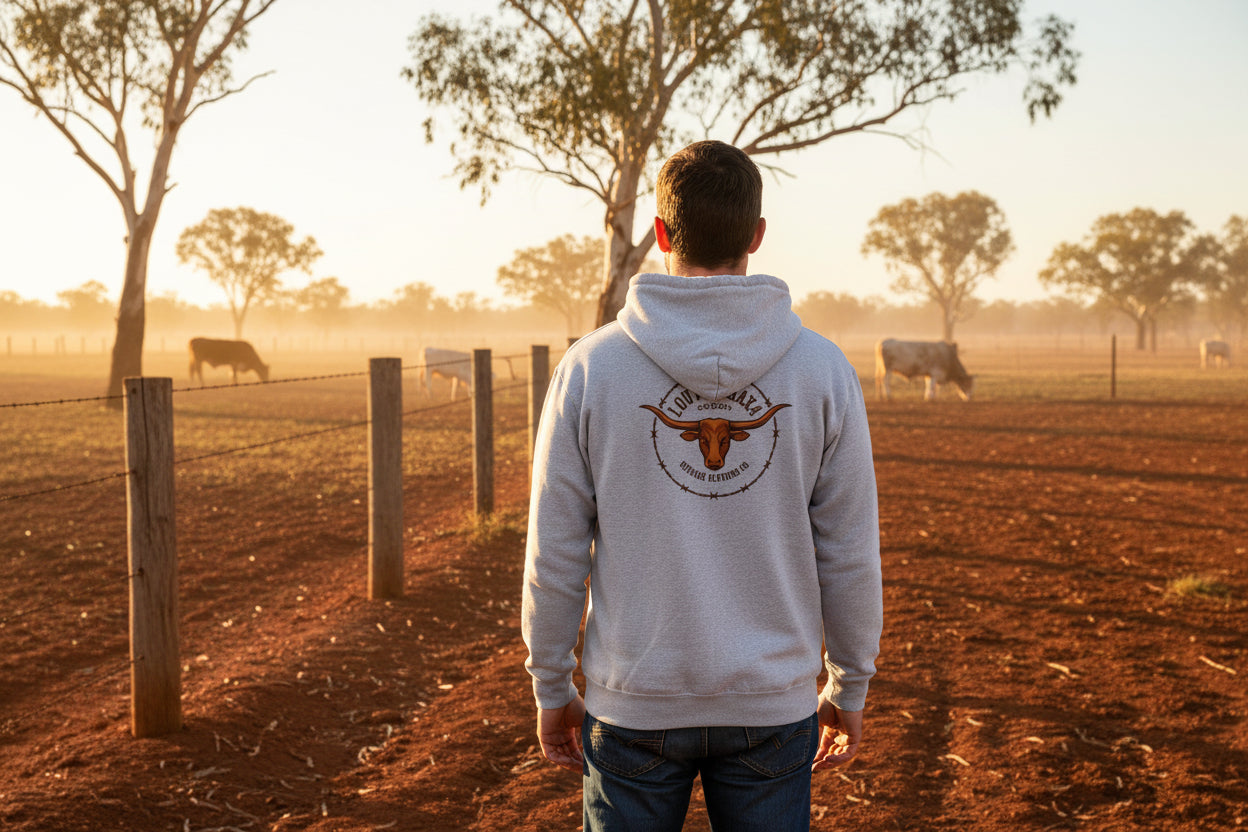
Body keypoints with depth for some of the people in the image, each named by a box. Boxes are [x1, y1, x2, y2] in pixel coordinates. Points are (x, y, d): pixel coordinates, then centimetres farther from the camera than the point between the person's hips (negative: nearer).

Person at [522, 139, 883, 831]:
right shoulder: (822, 370, -6)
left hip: (633, 704, 0)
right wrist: (848, 689, 11)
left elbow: (555, 554, -5)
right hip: (772, 703, 1)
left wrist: (552, 691, 7)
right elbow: (848, 556, -2)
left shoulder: (590, 366, -8)